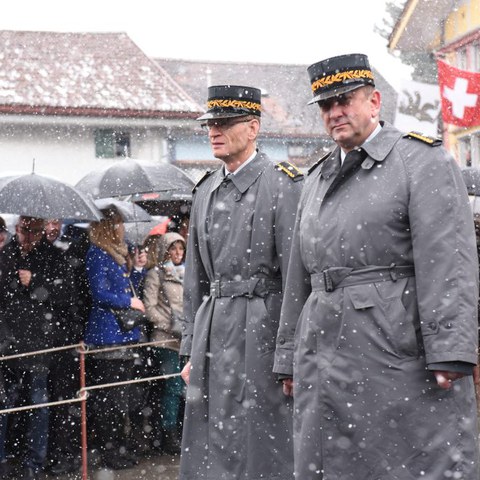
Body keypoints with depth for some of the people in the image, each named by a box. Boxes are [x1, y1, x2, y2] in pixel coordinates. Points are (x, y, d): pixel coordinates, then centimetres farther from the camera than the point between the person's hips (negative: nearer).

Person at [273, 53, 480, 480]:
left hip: (401, 355, -6)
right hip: (325, 363, 6)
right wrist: (290, 359, 18)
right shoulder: (316, 181, 20)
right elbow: (299, 278, 22)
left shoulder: (423, 161, -1)